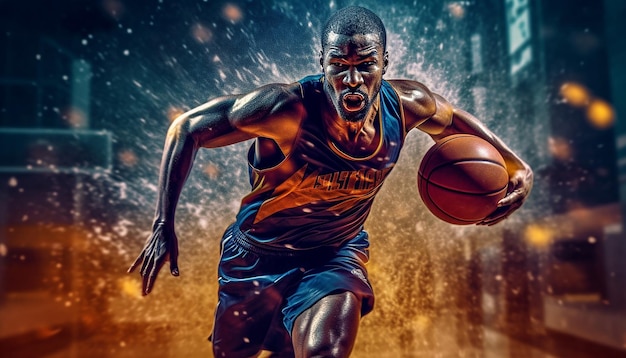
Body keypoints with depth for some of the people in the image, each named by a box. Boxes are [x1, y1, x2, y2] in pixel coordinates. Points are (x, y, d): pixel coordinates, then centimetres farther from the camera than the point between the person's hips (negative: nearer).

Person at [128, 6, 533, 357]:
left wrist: (517, 167, -4)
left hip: (338, 253, 2)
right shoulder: (287, 108, -32)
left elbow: (452, 118, 5)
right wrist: (164, 224, -20)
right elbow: (188, 128, -21)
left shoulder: (407, 105, -19)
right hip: (259, 255, -1)